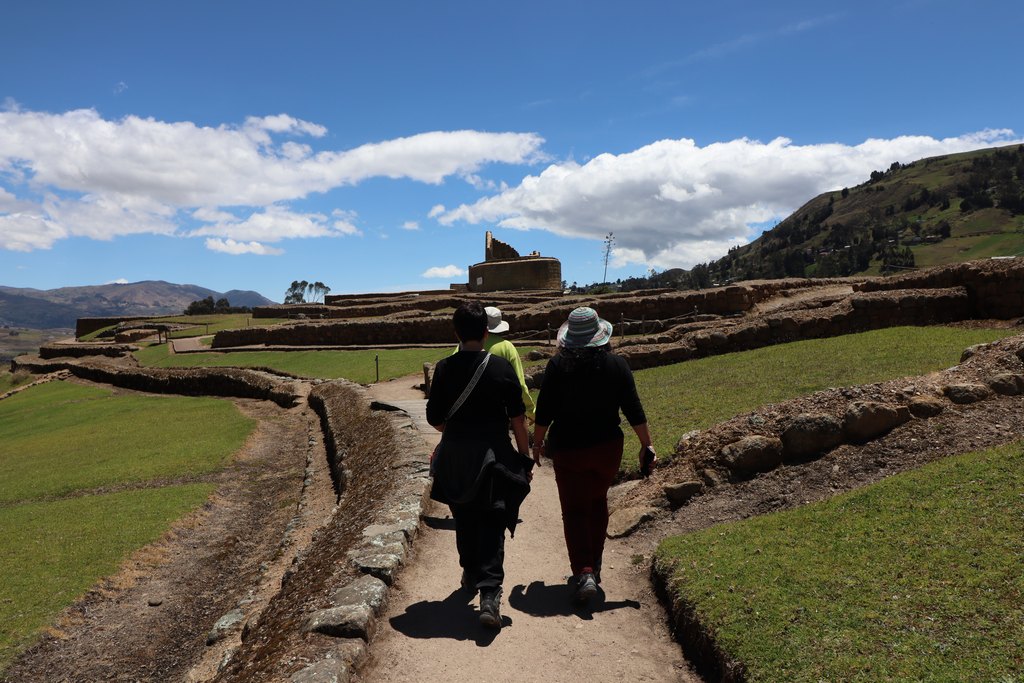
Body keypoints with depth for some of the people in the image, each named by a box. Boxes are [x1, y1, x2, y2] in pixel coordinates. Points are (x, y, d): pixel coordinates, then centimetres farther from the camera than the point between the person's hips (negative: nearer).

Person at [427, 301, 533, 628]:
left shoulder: (444, 368, -7)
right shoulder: (502, 367, -9)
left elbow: (435, 419, -2)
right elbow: (517, 417, -6)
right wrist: (525, 457, 4)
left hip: (455, 457, 2)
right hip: (494, 457, -2)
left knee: (465, 521, 20)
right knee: (491, 525, 3)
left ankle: (471, 576, 40)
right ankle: (489, 594, -8)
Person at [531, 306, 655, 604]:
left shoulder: (557, 365, -10)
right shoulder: (617, 364, -5)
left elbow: (544, 411, -7)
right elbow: (634, 411, -3)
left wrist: (538, 443, 7)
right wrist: (647, 444, 6)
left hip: (568, 449, -2)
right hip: (607, 446, 3)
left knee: (575, 511, 5)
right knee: (598, 503, 22)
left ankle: (583, 573, -9)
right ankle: (594, 565, 31)